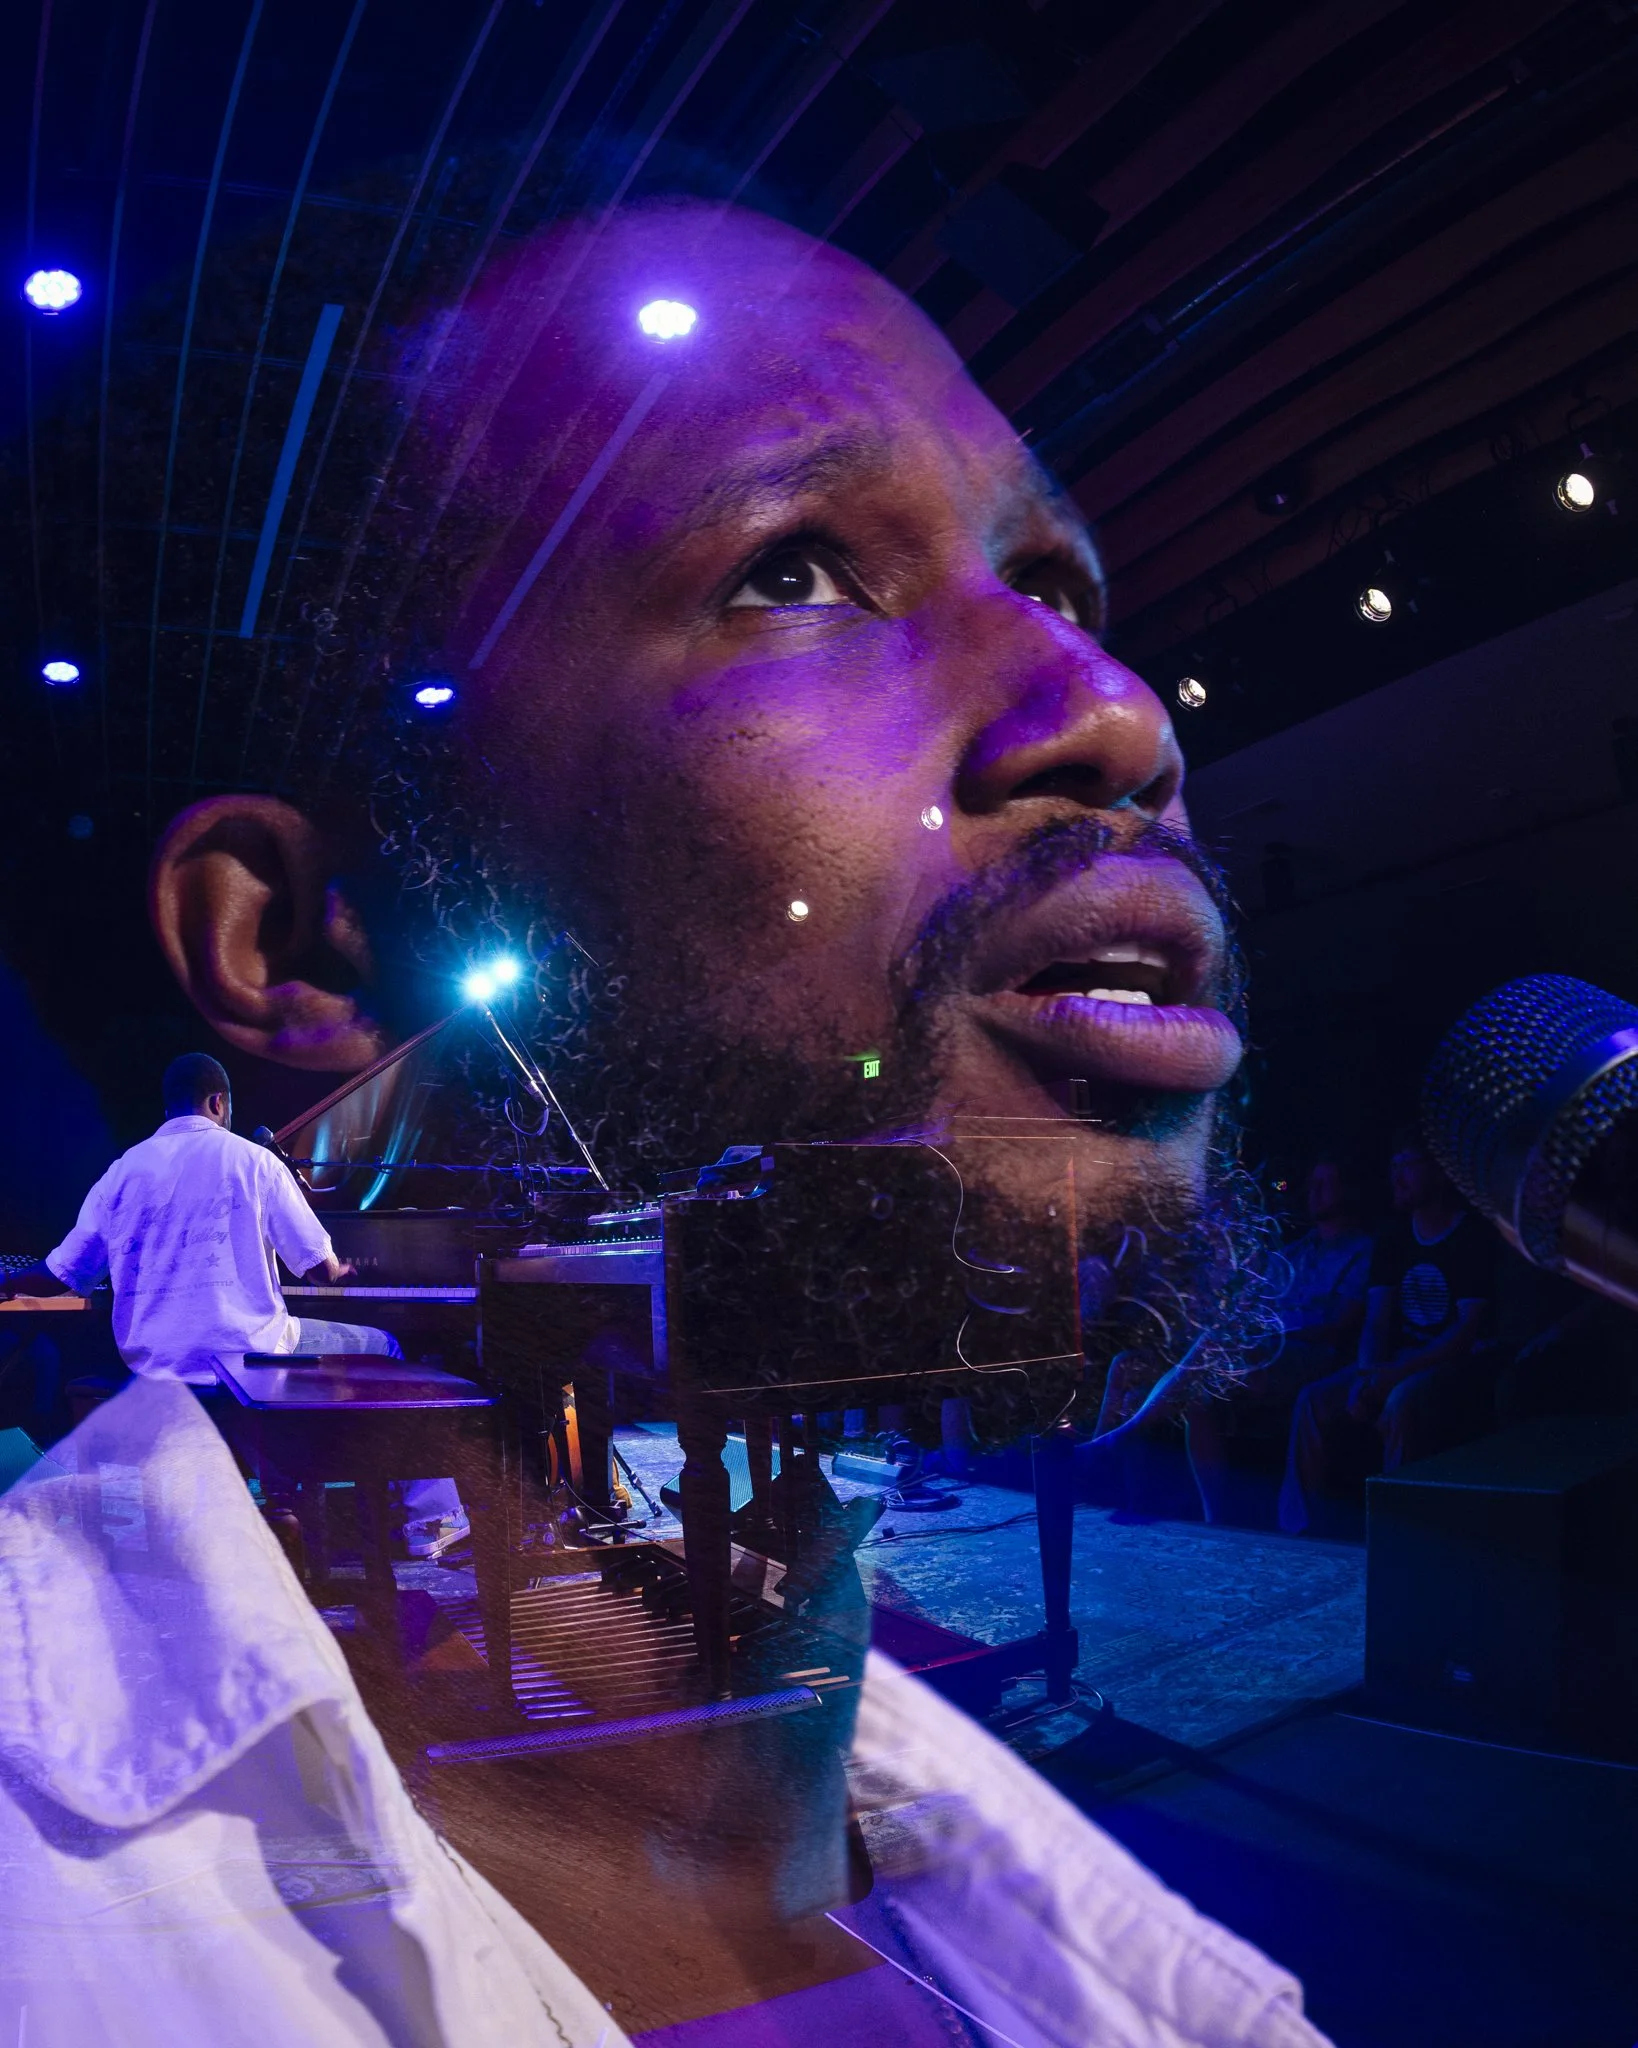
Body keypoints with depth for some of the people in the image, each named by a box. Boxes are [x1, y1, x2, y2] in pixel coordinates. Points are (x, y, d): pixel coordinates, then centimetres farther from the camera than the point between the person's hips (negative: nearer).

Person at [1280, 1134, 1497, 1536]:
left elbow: (1469, 1329, -16)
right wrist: (1366, 1377, -13)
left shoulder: (1475, 1236, -9)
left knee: (1403, 1401, -36)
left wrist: (1398, 1373, -24)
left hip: (1459, 1362, -6)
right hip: (1403, 1361, 6)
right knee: (1315, 1401, -13)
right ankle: (1305, 1526, -7)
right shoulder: (1394, 1239, 11)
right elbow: (1376, 1322, 7)